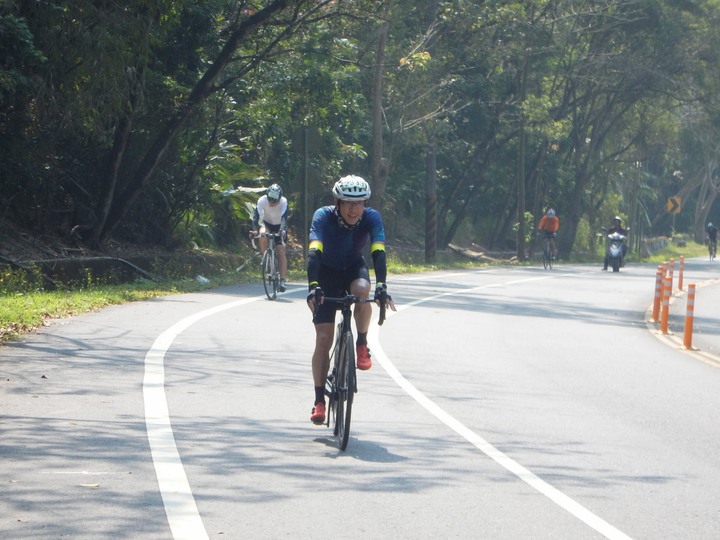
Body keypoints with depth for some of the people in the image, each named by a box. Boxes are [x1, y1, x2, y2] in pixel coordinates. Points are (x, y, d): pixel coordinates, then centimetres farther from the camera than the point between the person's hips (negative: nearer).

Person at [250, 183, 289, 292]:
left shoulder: (283, 202, -29)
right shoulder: (262, 200, -27)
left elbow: (284, 218, -38)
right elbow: (256, 216, -34)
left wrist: (283, 230, -57)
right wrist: (255, 230, -51)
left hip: (278, 226, -1)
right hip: (267, 224, 1)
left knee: (281, 250, -16)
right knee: (262, 234, -34)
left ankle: (282, 280, -18)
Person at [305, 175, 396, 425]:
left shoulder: (371, 218, -24)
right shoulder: (323, 216, -27)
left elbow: (378, 252, -35)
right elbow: (314, 252, -39)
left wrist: (381, 286, -50)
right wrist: (313, 286, -53)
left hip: (354, 269, 1)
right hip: (328, 274, -1)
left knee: (362, 290, -37)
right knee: (324, 339, -10)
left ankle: (362, 345, -14)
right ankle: (319, 400, -1)